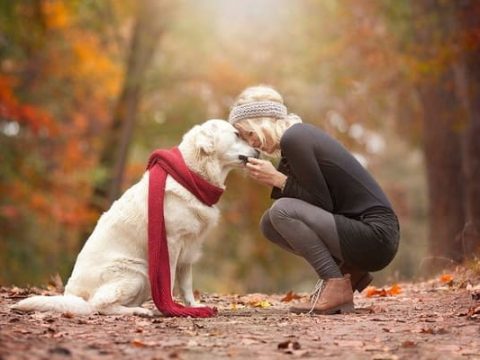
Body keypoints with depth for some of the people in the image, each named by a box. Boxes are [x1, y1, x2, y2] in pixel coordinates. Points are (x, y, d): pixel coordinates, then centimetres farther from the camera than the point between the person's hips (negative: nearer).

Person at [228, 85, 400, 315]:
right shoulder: (299, 135, 15)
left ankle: (337, 287, -12)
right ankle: (348, 272, 9)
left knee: (282, 211, -20)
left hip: (375, 237, -10)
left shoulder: (294, 139, -14)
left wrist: (277, 179, -11)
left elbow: (323, 205, -15)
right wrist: (273, 181, 2)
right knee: (269, 224, 9)